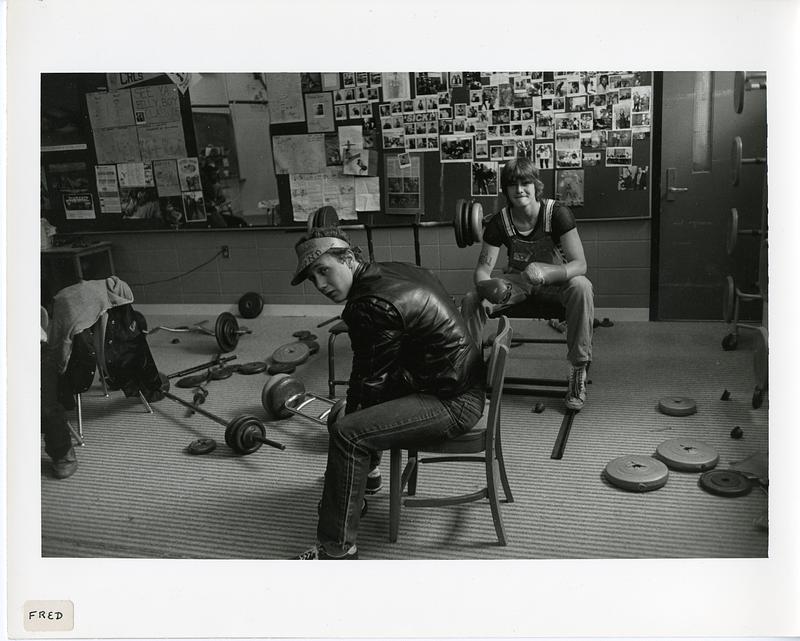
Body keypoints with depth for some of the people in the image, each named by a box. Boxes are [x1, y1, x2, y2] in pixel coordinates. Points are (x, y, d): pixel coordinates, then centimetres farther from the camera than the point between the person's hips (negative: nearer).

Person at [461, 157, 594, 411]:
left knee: (581, 287, -37)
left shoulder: (557, 213, -20)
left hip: (555, 280, -2)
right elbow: (482, 268, -13)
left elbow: (580, 264, -26)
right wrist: (485, 286, -38)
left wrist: (545, 272, -46)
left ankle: (578, 373, -26)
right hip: (517, 282, 2)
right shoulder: (499, 222, -12)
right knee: (470, 300, -22)